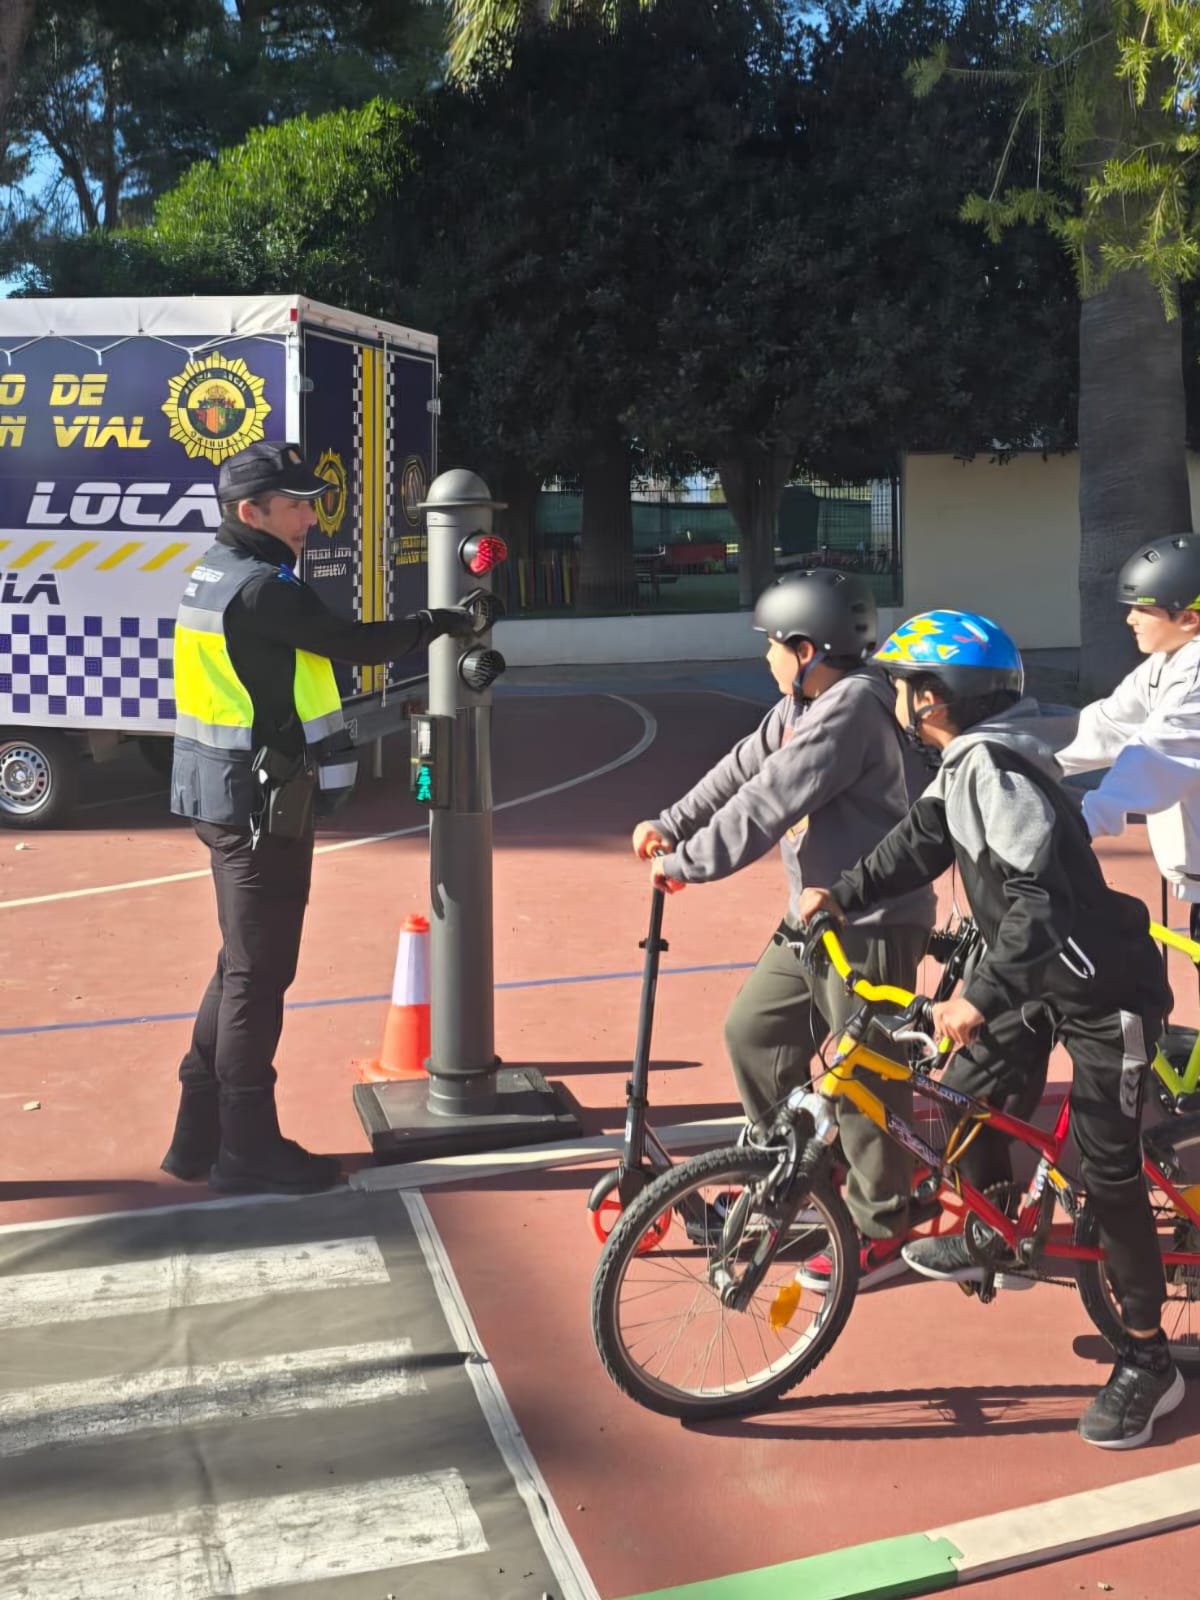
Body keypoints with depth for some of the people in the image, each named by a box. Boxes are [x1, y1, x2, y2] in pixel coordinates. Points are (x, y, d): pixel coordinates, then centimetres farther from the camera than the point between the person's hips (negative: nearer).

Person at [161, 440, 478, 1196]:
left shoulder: (216, 573, 12)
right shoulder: (261, 587, -19)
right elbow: (357, 644, -14)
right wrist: (438, 624, 0)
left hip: (235, 794, 10)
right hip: (262, 803, -10)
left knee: (243, 966, 18)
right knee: (259, 975, 0)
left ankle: (203, 1134, 26)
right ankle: (248, 1150, 11)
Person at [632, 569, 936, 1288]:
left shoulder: (852, 708, -21)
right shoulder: (804, 706, 11)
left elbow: (767, 803, -24)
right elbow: (742, 769, 16)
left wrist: (687, 864, -18)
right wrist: (671, 824, 7)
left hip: (872, 923, -10)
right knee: (753, 1031, 14)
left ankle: (881, 1232, 13)